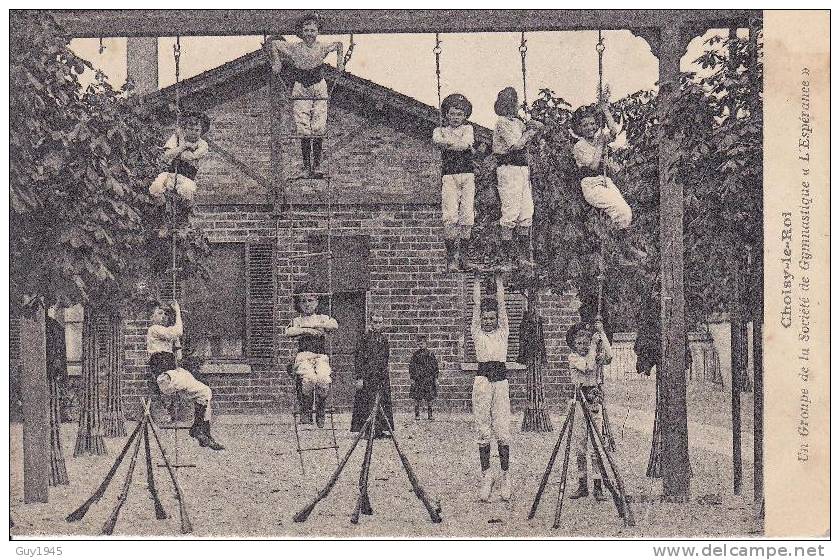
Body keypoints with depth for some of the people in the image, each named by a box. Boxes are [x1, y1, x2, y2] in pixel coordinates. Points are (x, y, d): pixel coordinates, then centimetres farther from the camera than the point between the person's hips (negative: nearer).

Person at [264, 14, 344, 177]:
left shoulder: (322, 47, -8)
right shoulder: (294, 49, -12)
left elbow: (338, 45, 14)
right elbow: (271, 43, -1)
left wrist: (340, 61, 7)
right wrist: (276, 61, -4)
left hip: (319, 87, 1)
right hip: (300, 89, -1)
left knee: (318, 130, -5)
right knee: (304, 131, -5)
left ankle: (316, 165, 3)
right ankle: (307, 165, 2)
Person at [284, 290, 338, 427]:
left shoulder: (322, 318, 20)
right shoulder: (297, 321, 19)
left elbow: (334, 325, -3)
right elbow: (288, 332, -3)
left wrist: (313, 325, -4)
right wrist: (307, 330, -10)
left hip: (321, 356, 1)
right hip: (303, 356, -1)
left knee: (323, 379, -31)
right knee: (308, 378, -33)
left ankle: (320, 413, -12)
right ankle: (305, 412, -15)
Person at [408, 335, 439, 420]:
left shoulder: (430, 354, 4)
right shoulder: (416, 354, 3)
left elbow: (435, 367, 9)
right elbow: (411, 366, 4)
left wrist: (435, 378, 5)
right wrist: (412, 378, -2)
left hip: (428, 379, 0)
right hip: (418, 379, 0)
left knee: (429, 398, 3)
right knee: (416, 398, -3)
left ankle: (430, 415, 10)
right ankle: (417, 415, 3)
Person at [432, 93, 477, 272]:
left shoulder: (468, 128, 14)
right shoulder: (440, 130, 12)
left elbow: (466, 143, -8)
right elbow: (436, 140, -13)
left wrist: (448, 143, -8)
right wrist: (465, 146, -18)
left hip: (467, 176, 2)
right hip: (448, 176, -2)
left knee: (467, 215, -3)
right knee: (450, 216, -12)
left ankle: (464, 255, 5)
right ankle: (451, 257, -11)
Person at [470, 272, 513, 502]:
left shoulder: (502, 332, 14)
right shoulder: (477, 333, 11)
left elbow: (501, 305, 11)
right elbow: (476, 305, 9)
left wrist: (499, 281, 14)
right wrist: (477, 282, 12)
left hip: (501, 381, 0)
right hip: (482, 379, 0)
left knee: (502, 430, -4)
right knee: (483, 431, -1)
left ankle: (505, 475, -2)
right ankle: (486, 473, 2)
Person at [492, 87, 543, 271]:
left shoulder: (518, 121, 18)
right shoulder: (502, 122, -8)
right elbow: (516, 145, -16)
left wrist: (532, 128, 4)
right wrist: (531, 131, -4)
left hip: (523, 168, 9)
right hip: (508, 168, -9)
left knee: (526, 213, 8)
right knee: (510, 213, -9)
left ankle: (523, 255, 13)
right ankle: (507, 257, -6)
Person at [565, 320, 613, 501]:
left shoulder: (596, 355, 6)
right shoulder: (573, 357, 0)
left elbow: (609, 357, -15)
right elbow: (587, 366, -18)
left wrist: (602, 333, -14)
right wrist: (593, 345, -16)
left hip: (595, 399, 1)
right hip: (579, 399, 0)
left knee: (596, 444, -4)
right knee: (580, 445, 2)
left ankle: (598, 487, -2)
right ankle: (582, 486, 10)